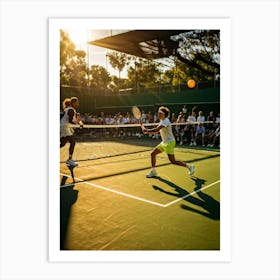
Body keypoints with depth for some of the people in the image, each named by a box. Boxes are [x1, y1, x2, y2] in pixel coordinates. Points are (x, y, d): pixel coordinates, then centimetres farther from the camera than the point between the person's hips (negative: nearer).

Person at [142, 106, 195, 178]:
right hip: (164, 142, 10)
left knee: (172, 161, -11)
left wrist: (147, 130, -18)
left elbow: (156, 130, -31)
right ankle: (153, 172, 19)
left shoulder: (165, 121, -20)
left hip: (169, 142, -10)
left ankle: (189, 166, 5)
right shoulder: (162, 121, 11)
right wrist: (148, 131, -1)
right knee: (153, 154, 7)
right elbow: (157, 131, 13)